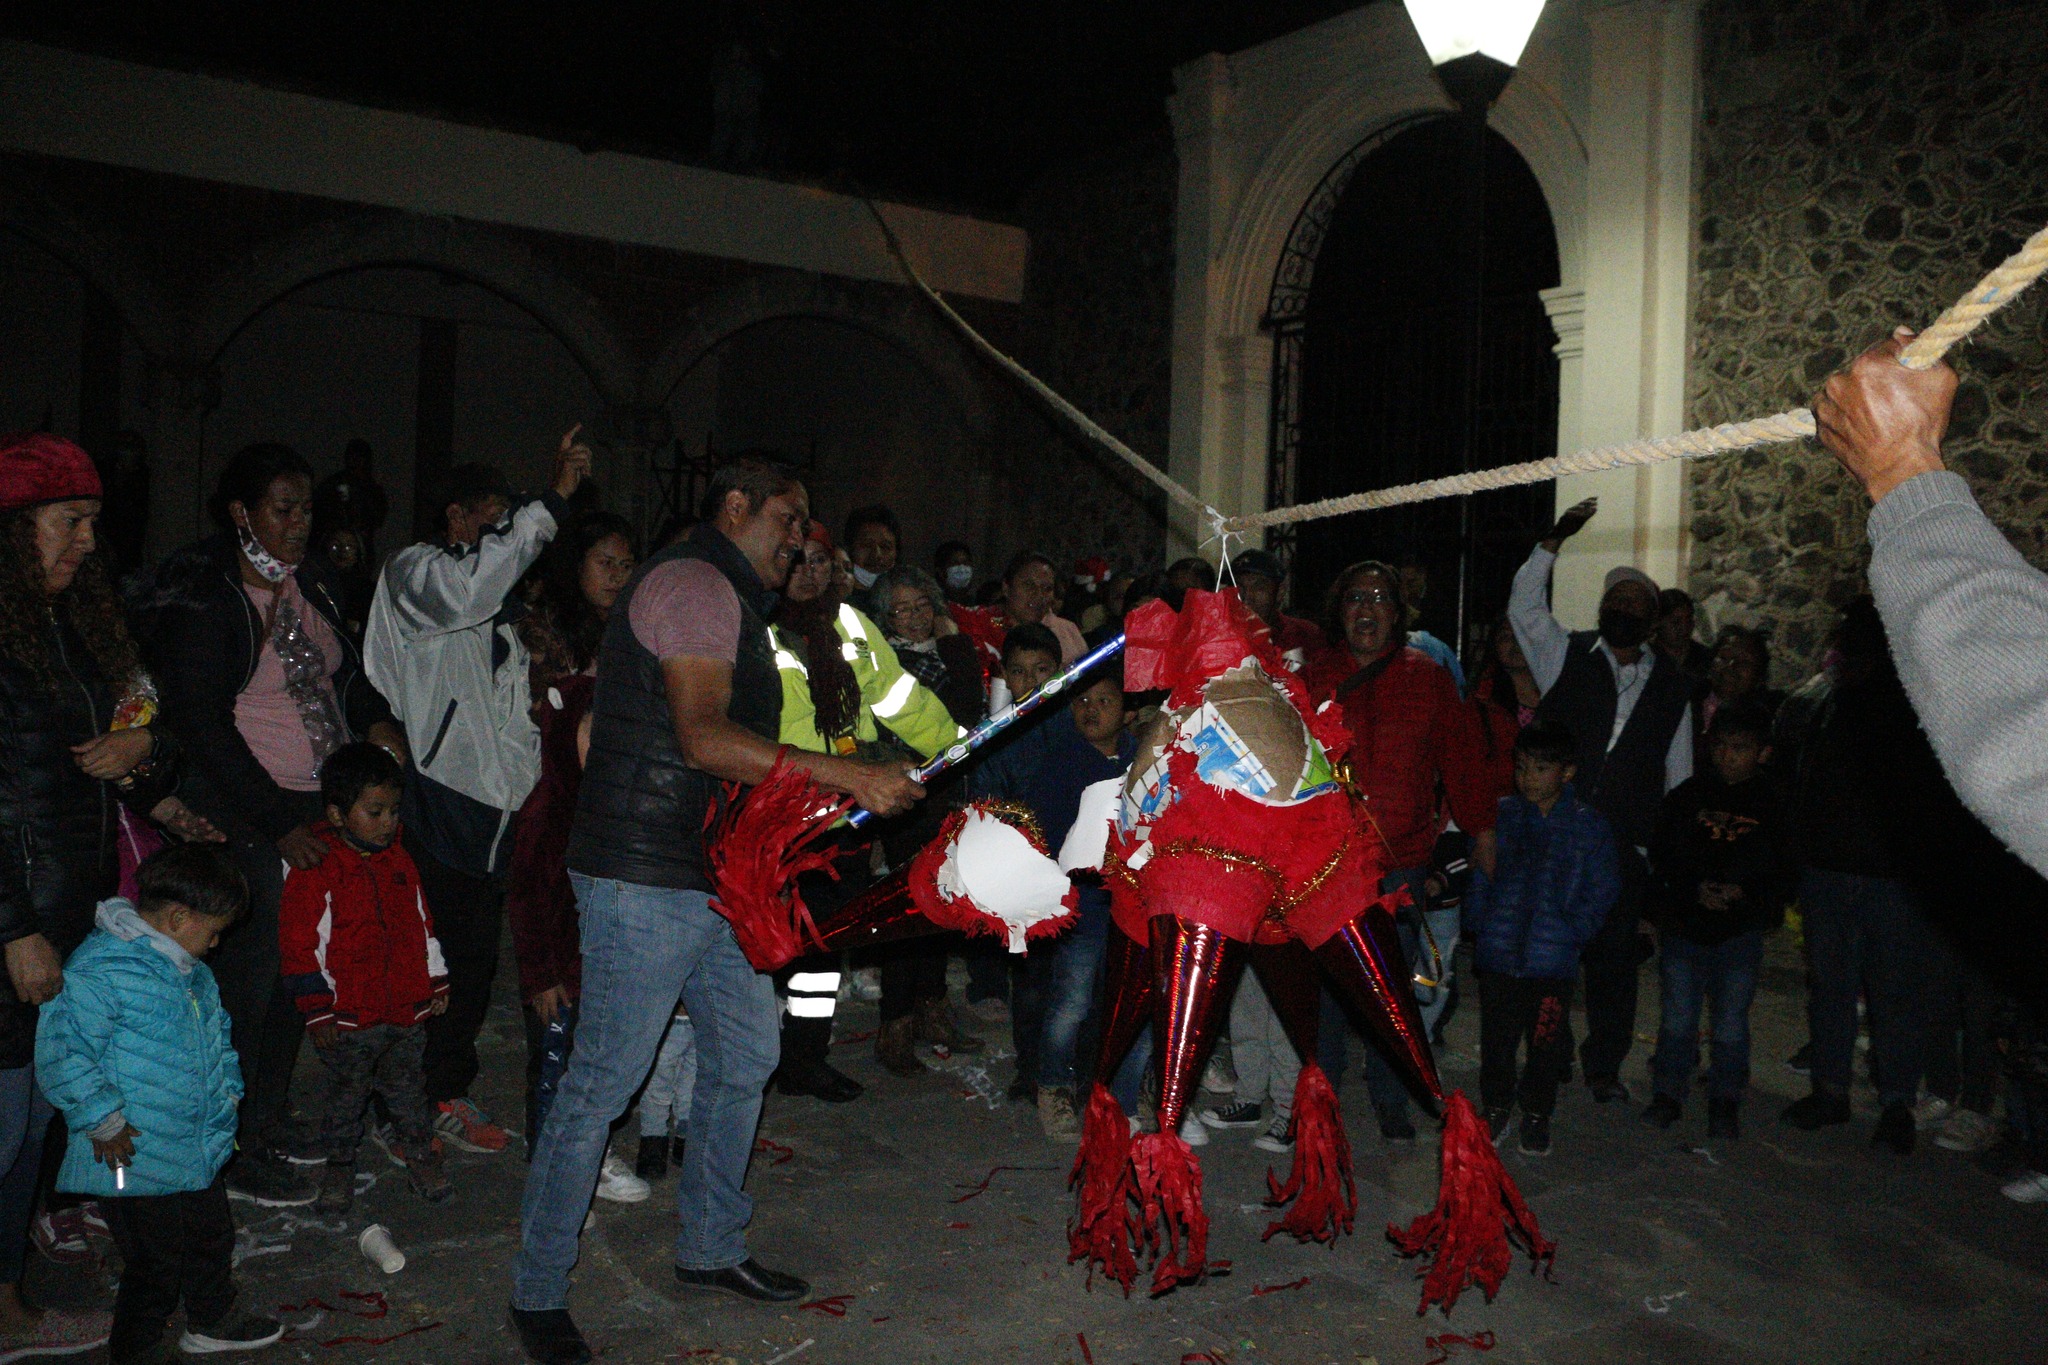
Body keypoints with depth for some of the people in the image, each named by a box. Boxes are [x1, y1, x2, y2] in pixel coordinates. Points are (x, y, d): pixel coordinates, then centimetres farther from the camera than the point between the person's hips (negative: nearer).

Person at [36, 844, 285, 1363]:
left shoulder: (190, 969, 8)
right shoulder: (99, 971, -22)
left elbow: (217, 1032, 22)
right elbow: (62, 1053, -24)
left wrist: (227, 1094, 16)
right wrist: (105, 1123, -21)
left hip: (199, 1152, 9)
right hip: (136, 1159, -9)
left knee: (213, 1238, 23)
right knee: (157, 1264, 3)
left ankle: (212, 1320, 45)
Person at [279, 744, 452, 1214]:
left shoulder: (398, 860, 7)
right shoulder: (316, 869, -12)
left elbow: (422, 923, 17)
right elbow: (301, 943, -11)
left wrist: (436, 980, 17)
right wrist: (317, 1010, -10)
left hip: (407, 1009, 4)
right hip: (351, 1016, -4)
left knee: (407, 1087, 14)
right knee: (347, 1093, 10)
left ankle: (422, 1157, 28)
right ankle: (338, 1167, 27)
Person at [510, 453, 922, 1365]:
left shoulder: (730, 598, 21)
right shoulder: (694, 582, -12)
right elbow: (703, 736, -24)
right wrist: (847, 775, -25)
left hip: (714, 879, 11)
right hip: (646, 878, -11)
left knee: (746, 1055, 16)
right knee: (603, 1082, -3)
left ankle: (710, 1248, 31)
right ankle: (538, 1291, 12)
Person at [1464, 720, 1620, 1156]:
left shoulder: (1590, 826, -2)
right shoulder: (1500, 815, 2)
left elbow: (1601, 892, 2)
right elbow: (1479, 875, 8)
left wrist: (1571, 934, -7)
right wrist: (1481, 924, -1)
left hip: (1552, 960, -1)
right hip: (1498, 955, 2)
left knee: (1546, 1042, 8)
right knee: (1496, 1036, 11)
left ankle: (1537, 1115, 27)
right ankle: (1495, 1107, 30)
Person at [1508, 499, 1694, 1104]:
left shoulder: (1672, 685, 12)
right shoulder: (1566, 656, 8)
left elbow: (1679, 773, 16)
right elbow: (1523, 605, -6)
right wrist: (1555, 540, -14)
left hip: (1626, 843, 1)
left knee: (1615, 952, 5)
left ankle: (1605, 1064, 20)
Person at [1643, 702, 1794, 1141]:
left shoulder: (1771, 805, 0)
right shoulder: (1688, 795, 2)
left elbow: (1787, 875, 2)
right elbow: (1662, 855, 4)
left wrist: (1744, 893, -15)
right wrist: (1694, 890, -11)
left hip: (1741, 929, -1)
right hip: (1685, 924, 1)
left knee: (1731, 1022, 5)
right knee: (1677, 1018, 5)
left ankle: (1724, 1103, 19)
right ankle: (1669, 1092, 18)